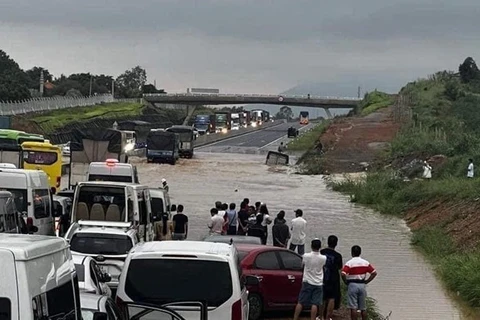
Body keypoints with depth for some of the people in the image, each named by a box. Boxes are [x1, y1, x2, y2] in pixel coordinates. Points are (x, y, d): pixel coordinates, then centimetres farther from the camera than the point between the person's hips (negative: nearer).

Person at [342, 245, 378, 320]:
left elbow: (343, 274, -20)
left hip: (352, 285, -4)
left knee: (353, 308, -3)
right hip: (362, 285, 4)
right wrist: (366, 282, 6)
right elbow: (374, 273, 2)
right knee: (363, 308, 11)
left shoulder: (349, 263, -9)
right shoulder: (365, 263, 3)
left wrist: (346, 282, -4)